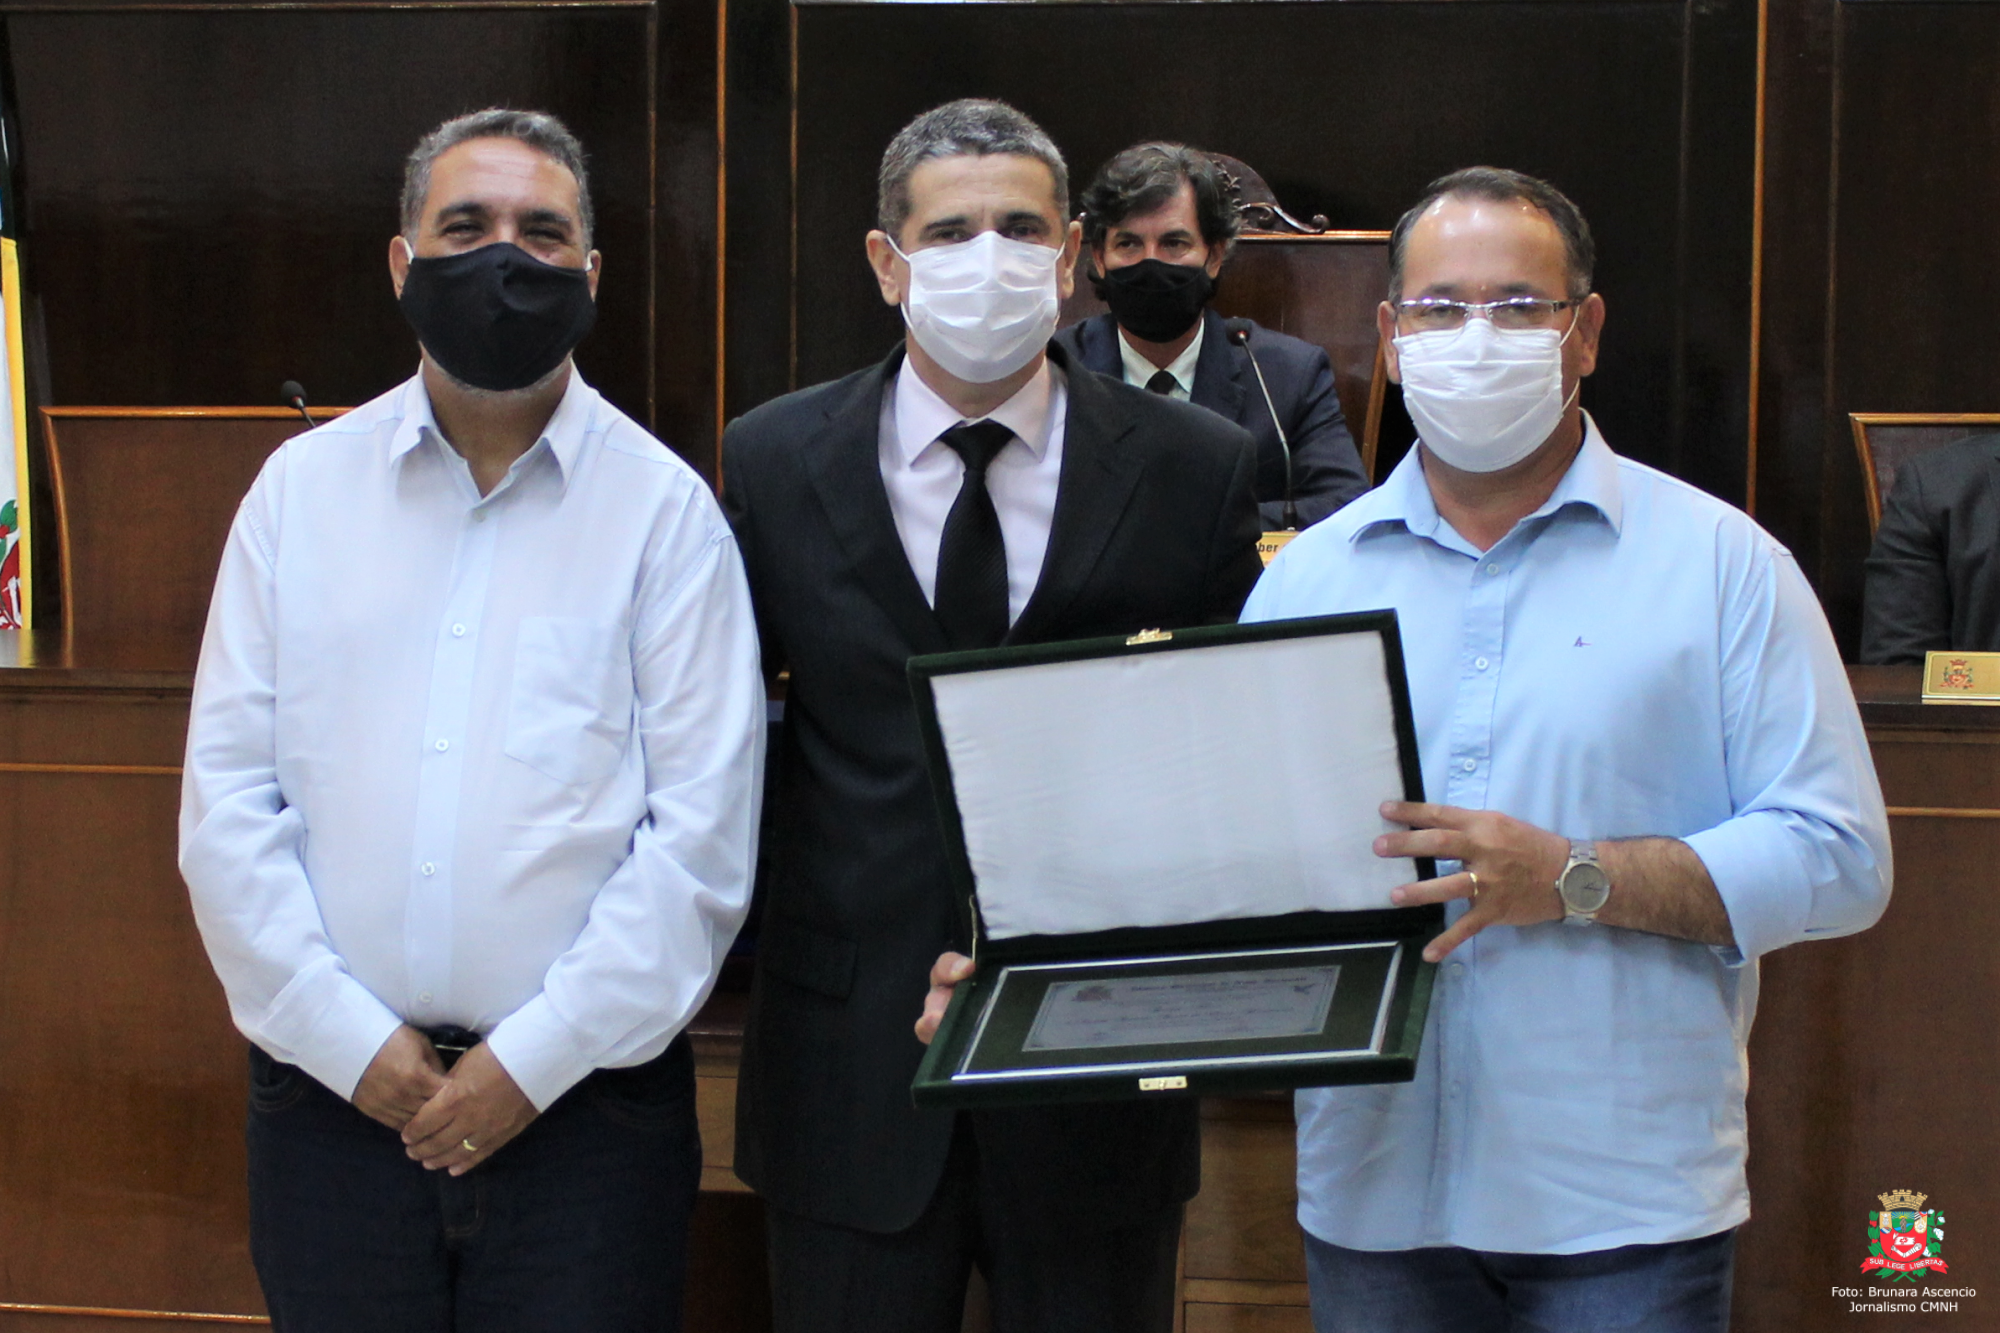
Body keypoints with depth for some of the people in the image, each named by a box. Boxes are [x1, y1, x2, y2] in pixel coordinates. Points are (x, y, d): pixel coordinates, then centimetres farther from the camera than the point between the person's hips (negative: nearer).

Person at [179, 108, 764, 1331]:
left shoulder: (664, 508, -1)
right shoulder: (302, 486, 6)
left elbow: (702, 832, -6)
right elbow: (227, 797, 2)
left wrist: (535, 1058, -10)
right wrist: (349, 1039, -6)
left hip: (586, 1102, -2)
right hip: (334, 1090, 2)